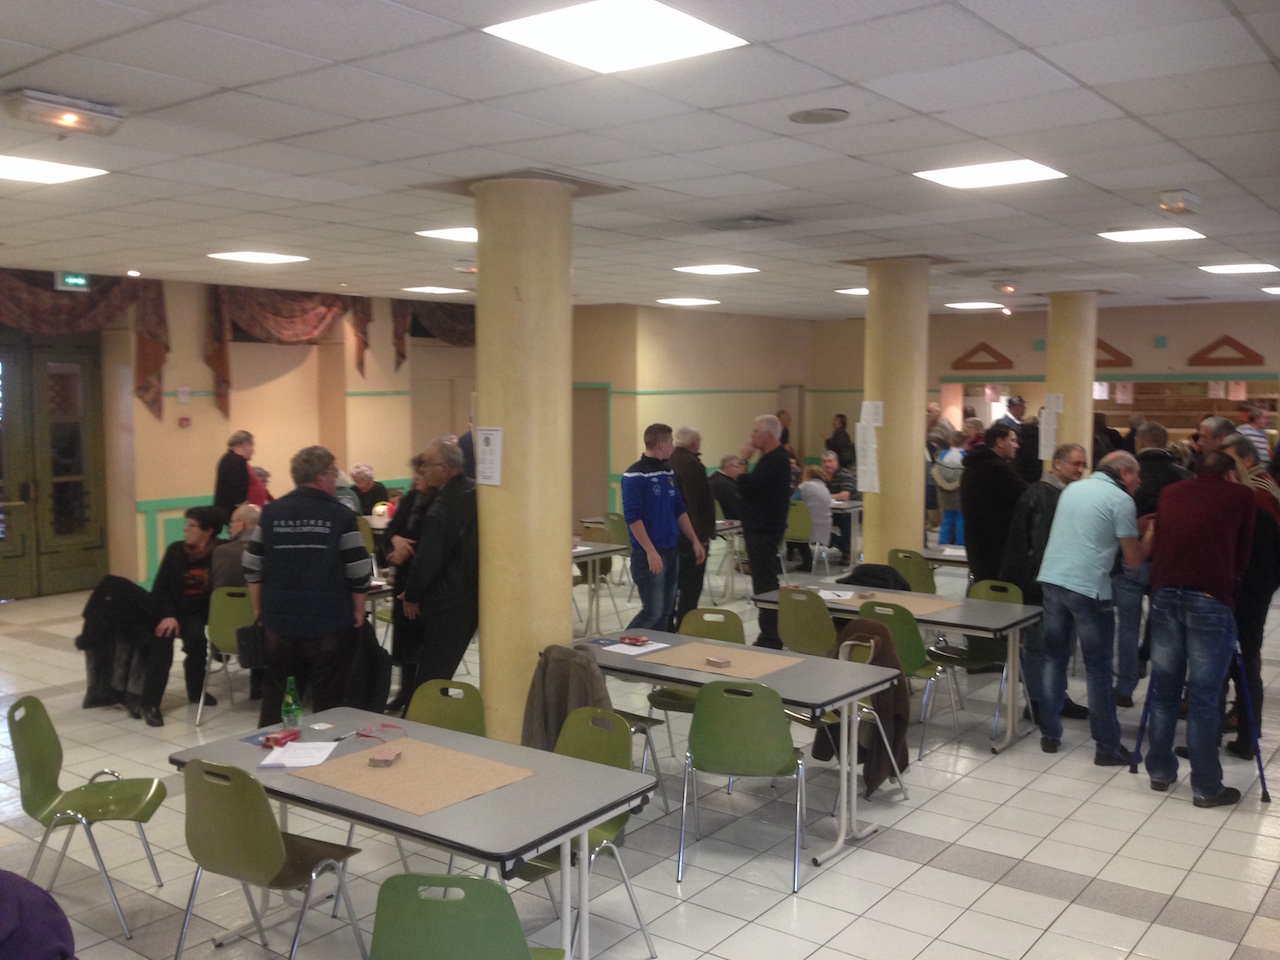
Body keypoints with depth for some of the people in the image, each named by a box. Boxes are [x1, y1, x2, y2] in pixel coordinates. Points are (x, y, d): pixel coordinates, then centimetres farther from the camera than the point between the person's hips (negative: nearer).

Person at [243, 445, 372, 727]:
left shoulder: (271, 513, 1)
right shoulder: (341, 516, -8)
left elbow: (252, 567, 5)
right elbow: (359, 571, -9)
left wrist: (259, 607, 16)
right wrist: (358, 610, 5)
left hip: (279, 621, 4)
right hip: (329, 624, -3)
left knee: (275, 698, 15)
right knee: (328, 701, 6)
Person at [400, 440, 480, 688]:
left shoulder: (439, 513, -22)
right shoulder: (476, 492, 1)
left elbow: (426, 563, -17)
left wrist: (412, 597, -1)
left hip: (448, 602, -8)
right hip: (477, 593, 8)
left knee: (431, 673, 1)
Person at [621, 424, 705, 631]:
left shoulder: (669, 472, 12)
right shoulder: (635, 475, -12)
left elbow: (680, 510, 19)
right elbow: (633, 517, -17)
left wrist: (695, 541, 14)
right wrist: (651, 551, -21)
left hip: (671, 551, 8)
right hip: (649, 554, -8)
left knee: (665, 613, 10)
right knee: (652, 611, -8)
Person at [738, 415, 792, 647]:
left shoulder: (773, 461, -19)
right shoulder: (775, 457, 16)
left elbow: (745, 488, -23)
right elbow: (754, 487, 21)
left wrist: (743, 460, -13)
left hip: (764, 530, -11)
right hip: (764, 526, 11)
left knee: (764, 583, -8)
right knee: (765, 581, 15)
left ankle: (770, 638, -5)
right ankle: (771, 635, 23)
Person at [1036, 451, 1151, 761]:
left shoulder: (1073, 489, 16)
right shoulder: (1121, 500, -5)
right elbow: (1133, 558, -5)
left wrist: (1134, 527, 29)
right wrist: (1150, 534, 14)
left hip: (1051, 579, 6)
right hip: (1088, 588, -6)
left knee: (1054, 659, 14)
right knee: (1099, 670, 3)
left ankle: (1049, 735, 19)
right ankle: (1107, 747, 10)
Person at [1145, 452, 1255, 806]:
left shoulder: (1170, 493, 17)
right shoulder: (1241, 496, 8)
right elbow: (1242, 557, 11)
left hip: (1165, 594, 4)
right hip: (1210, 600, -4)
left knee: (1164, 688, 14)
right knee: (1203, 697, 1)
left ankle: (1160, 771, 24)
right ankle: (1206, 788, 10)